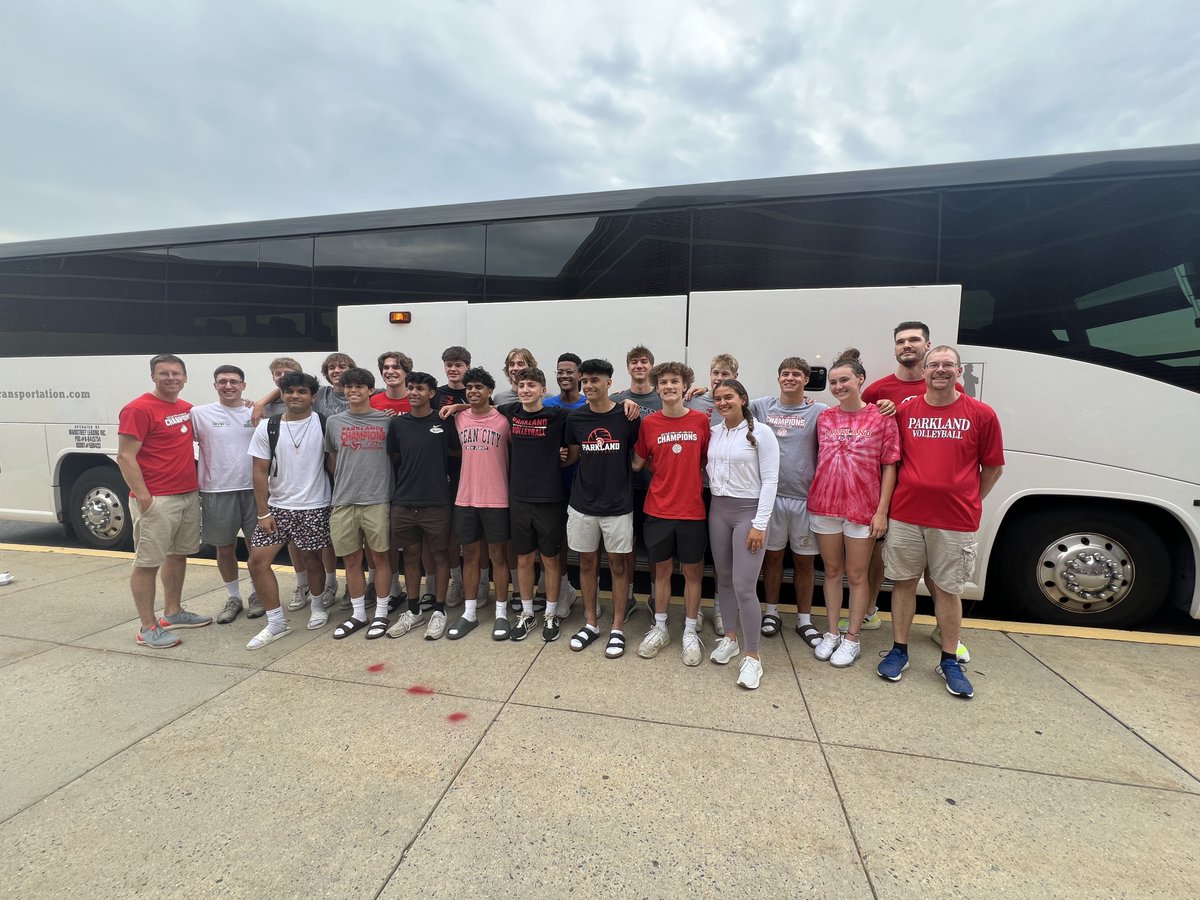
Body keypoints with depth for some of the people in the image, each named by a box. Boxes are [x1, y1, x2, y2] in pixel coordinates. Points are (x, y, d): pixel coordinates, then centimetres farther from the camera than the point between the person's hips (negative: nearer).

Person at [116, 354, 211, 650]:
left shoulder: (187, 408, 11)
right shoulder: (138, 409, -11)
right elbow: (125, 456, -14)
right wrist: (143, 496, -19)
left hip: (189, 495, 8)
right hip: (156, 500, -8)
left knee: (178, 555, 16)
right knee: (147, 563, 0)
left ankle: (173, 612, 29)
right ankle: (148, 627, 8)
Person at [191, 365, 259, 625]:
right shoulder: (200, 414, 1)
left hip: (253, 489, 1)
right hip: (217, 492, 0)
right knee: (225, 548, 11)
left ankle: (257, 594, 26)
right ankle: (233, 598, 27)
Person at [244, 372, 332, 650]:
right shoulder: (267, 427, 0)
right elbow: (260, 471, 0)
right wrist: (263, 512, -4)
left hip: (314, 508, -2)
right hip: (277, 507, 3)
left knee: (312, 560, 8)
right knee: (257, 560, -2)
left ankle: (316, 604, 36)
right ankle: (276, 622, 12)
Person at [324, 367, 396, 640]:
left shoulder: (386, 421, 1)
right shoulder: (334, 422, 8)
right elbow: (331, 460, 16)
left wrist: (378, 482, 3)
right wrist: (346, 483, 9)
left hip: (377, 501, -2)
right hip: (343, 502, 3)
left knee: (380, 557, 5)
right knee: (351, 560, 10)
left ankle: (381, 614, 18)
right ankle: (358, 614, 25)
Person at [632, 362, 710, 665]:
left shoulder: (701, 420, -3)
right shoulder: (649, 423, -1)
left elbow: (707, 461, 4)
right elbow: (637, 462, 6)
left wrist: (692, 480, -3)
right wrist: (666, 474, -3)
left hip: (692, 510, 0)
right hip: (658, 509, 1)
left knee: (693, 571, 10)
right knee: (662, 569, 13)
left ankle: (690, 632, 26)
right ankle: (660, 628, 29)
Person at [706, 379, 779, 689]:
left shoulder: (761, 433, -8)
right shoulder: (712, 433, 7)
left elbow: (770, 481, -11)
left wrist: (760, 524, -14)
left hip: (748, 511, -5)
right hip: (718, 510, 6)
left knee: (744, 587, -8)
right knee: (724, 579, 13)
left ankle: (753, 656, 7)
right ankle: (730, 638, 31)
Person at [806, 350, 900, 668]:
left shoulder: (881, 418, -5)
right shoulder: (824, 418, 4)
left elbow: (889, 467, -5)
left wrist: (882, 510, -9)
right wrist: (814, 498, 2)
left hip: (863, 510, -3)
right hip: (824, 506, 3)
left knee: (857, 576, 9)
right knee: (832, 571, 14)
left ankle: (852, 639, 23)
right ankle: (832, 633, 27)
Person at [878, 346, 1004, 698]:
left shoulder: (982, 414, 0)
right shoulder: (904, 411, 3)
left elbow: (993, 467, 6)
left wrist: (969, 503, 5)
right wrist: (888, 503, 3)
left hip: (955, 522, -1)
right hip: (905, 515, 1)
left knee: (948, 589, 10)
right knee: (904, 582, 10)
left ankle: (949, 661, 27)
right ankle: (898, 652, 24)